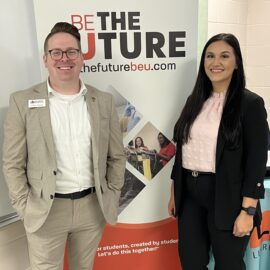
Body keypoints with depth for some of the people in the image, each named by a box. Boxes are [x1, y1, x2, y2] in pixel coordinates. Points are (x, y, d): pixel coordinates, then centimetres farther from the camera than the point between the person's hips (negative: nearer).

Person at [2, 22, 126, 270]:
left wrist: (112, 197, 2)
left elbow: (117, 156, 6)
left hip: (93, 206, 3)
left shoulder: (104, 101, 1)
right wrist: (25, 207, -6)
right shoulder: (22, 102, -5)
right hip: (45, 210, -2)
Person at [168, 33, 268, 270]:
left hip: (226, 198, -4)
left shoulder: (250, 103, -8)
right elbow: (182, 150, 10)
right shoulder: (195, 100, 7)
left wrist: (248, 211, -14)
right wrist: (174, 192, 12)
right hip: (190, 194, 5)